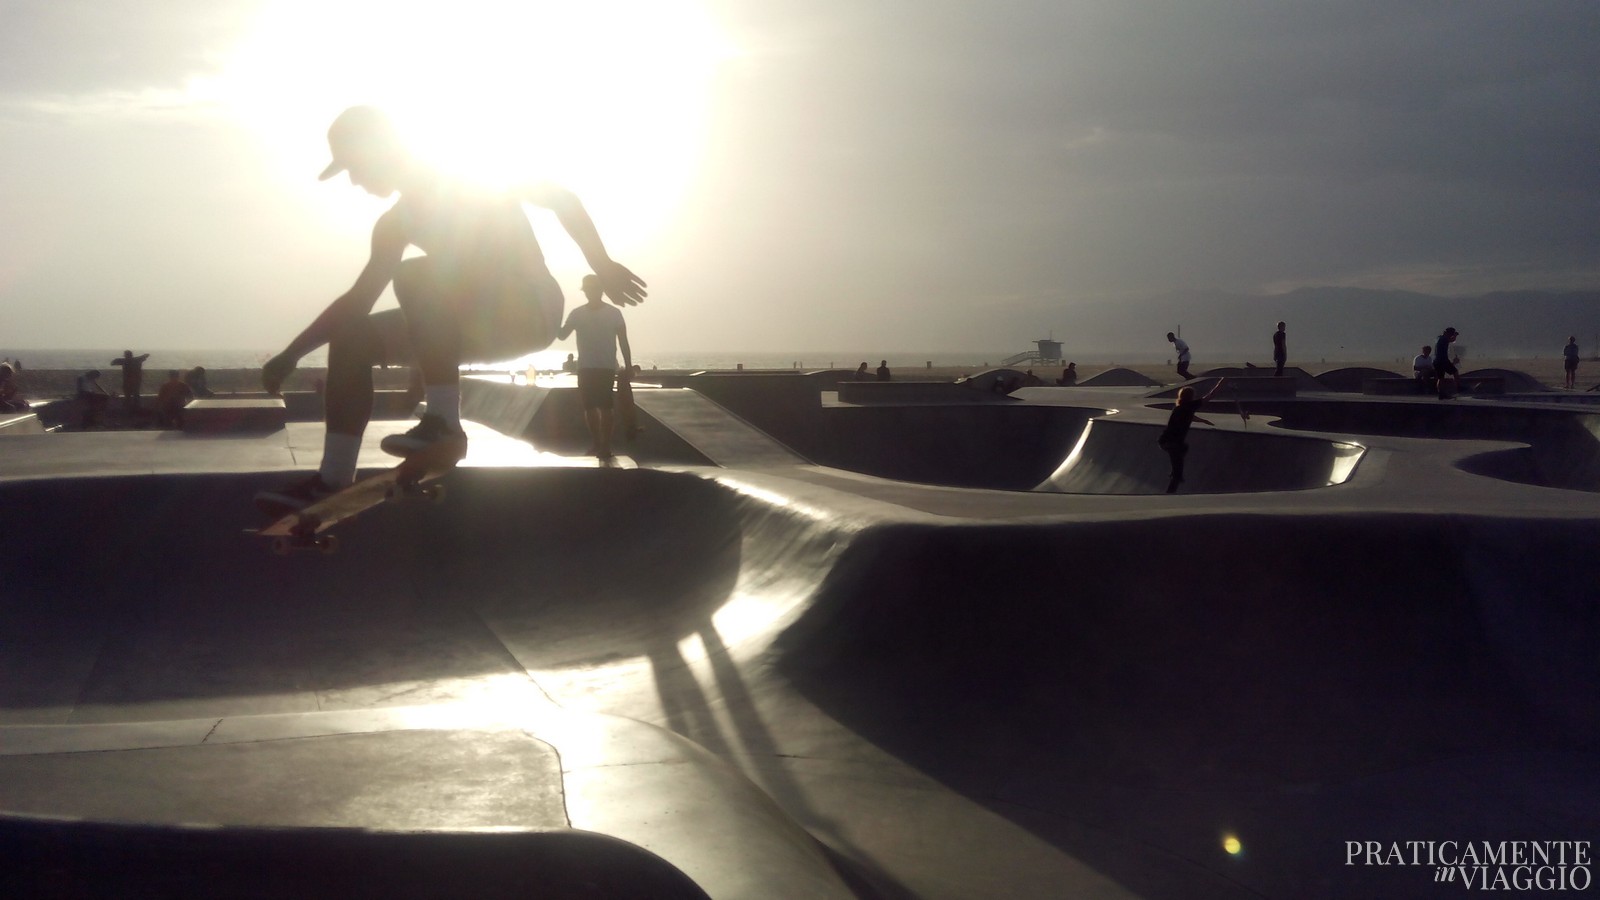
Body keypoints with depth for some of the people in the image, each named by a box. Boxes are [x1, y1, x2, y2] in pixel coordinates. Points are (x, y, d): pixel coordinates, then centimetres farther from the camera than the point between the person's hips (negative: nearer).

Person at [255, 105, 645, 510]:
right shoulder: (395, 223, 14)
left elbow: (558, 196, -11)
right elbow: (356, 302, 18)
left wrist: (602, 266, -20)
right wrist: (291, 354, 12)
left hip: (531, 309, -8)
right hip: (482, 326, 8)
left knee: (414, 275, -31)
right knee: (350, 337, 0)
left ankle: (444, 425, -31)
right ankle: (334, 479, -6)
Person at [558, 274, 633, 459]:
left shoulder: (614, 313, -1)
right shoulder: (577, 313, 6)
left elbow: (623, 342, 0)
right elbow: (562, 335, 4)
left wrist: (628, 367, -5)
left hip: (606, 368, -3)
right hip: (585, 368, 4)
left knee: (604, 407, -8)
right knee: (589, 407, 5)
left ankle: (605, 446, -5)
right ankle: (598, 444, 17)